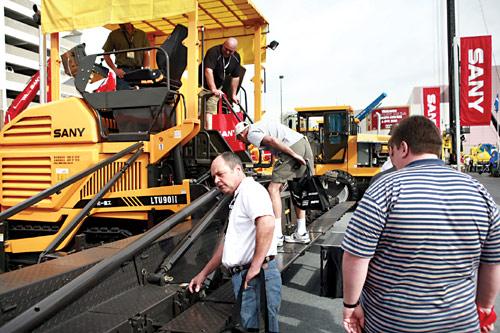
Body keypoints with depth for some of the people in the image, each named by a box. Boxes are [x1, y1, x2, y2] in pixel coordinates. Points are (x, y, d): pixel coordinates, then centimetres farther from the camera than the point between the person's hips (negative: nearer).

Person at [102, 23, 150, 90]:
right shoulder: (114, 35, 9)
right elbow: (106, 55, 11)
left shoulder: (141, 34, 13)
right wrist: (115, 69, -4)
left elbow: (146, 54, 15)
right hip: (122, 72, -2)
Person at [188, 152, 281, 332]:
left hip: (256, 275, -9)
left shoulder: (250, 189, -8)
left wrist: (255, 266, -22)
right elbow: (227, 243, 29)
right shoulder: (238, 199, 23)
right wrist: (203, 274, 29)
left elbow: (267, 224, -26)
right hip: (242, 276, 10)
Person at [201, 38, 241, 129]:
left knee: (211, 110, 3)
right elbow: (208, 71, -34)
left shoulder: (236, 58, -2)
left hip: (217, 87, 6)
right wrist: (213, 89, -42)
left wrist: (233, 95, 8)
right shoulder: (213, 52, -22)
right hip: (204, 85, -6)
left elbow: (235, 77, 7)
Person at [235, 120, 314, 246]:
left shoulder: (251, 134, 1)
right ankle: (301, 233, 20)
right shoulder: (260, 126, 29)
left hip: (293, 148, -9)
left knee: (273, 188, -5)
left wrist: (294, 154, -16)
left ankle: (277, 235, -7)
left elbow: (271, 140, -16)